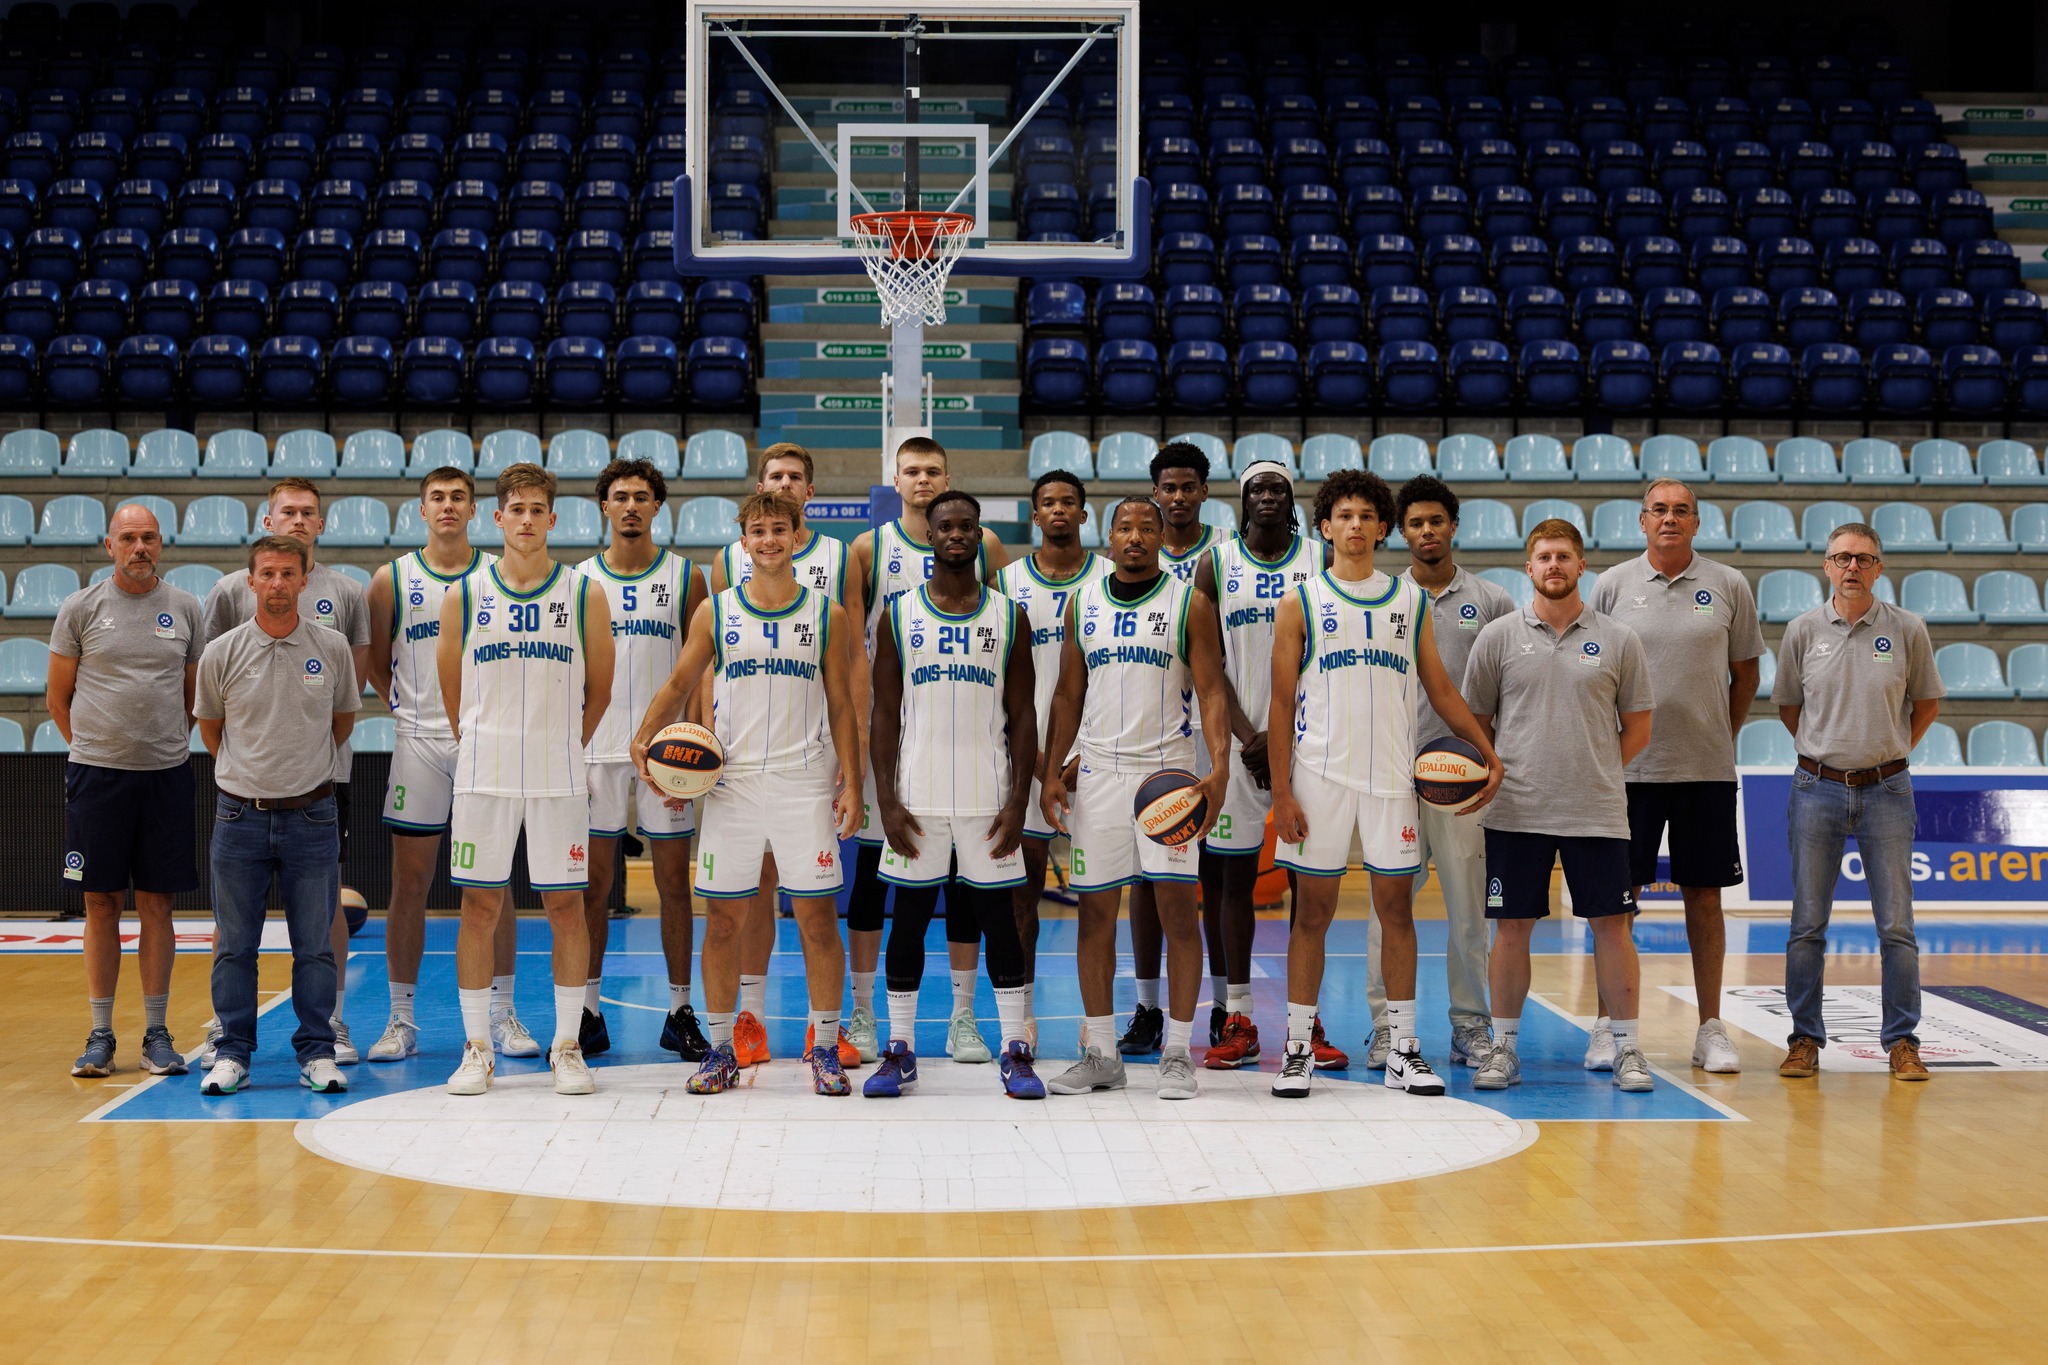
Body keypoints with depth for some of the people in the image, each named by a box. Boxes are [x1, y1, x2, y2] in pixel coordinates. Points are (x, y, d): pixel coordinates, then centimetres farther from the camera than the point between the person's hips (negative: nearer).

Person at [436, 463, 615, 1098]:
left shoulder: (584, 595, 2)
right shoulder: (464, 596, 3)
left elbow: (599, 693, 9)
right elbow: (451, 692, 10)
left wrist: (558, 749, 10)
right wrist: (486, 750, 10)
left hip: (559, 777, 0)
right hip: (483, 776, 0)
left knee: (565, 905, 2)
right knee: (480, 906, 3)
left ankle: (567, 1047, 12)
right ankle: (476, 1049, 12)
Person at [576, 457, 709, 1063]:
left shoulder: (686, 578, 5)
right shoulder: (579, 580, 7)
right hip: (598, 748, 1)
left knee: (674, 883, 3)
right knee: (594, 885, 4)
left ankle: (680, 1013, 11)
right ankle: (589, 1012, 12)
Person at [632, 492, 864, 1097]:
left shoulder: (827, 615, 5)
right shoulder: (715, 612, 6)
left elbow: (841, 707, 6)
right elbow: (679, 685, 9)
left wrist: (851, 782, -2)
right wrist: (645, 735, -9)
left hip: (806, 785, -1)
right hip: (732, 783, 1)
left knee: (818, 917, 0)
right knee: (723, 918, 3)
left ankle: (825, 1051, 10)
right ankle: (718, 1051, 15)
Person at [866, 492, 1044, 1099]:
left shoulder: (1009, 616, 5)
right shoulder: (899, 614, 4)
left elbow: (1022, 718, 4)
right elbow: (885, 715, 3)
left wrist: (1018, 803, -5)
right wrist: (886, 802, -5)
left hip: (988, 799, 0)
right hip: (917, 798, 0)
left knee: (998, 919, 4)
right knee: (908, 919, 5)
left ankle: (1016, 1052, 11)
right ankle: (899, 1052, 14)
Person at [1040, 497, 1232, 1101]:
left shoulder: (1189, 603, 0)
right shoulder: (1083, 603, 10)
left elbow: (1212, 693, -5)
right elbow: (1068, 694, 14)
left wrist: (1219, 767, -19)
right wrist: (1050, 771, 5)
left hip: (1168, 769, -3)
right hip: (1097, 772, 3)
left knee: (1177, 905, -6)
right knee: (1095, 910, 4)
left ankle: (1177, 1052, 3)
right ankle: (1101, 1054, 13)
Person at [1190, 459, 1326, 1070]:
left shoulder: (1321, 561, 5)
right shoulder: (1216, 563, 6)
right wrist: (1248, 735, -9)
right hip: (1238, 738, 0)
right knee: (1234, 874, 2)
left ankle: (1308, 1023, 7)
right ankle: (1238, 1024, 9)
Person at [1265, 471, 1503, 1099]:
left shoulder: (1412, 602, 10)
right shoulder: (1300, 604, 2)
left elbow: (1441, 689, 14)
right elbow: (1281, 702, 0)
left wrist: (1490, 756, 4)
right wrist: (1280, 792, -6)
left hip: (1392, 776, 2)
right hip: (1320, 776, -2)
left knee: (1396, 907, 5)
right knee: (1313, 910, 2)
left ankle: (1404, 1051, 12)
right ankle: (1298, 1048, 11)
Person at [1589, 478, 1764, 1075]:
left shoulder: (1729, 586, 4)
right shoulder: (1613, 585, 2)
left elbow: (1745, 672, 12)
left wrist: (1722, 736, 6)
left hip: (1706, 768, 1)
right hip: (1629, 766, -1)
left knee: (1705, 896, 5)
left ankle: (1711, 1029, 13)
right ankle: (1608, 1027, 9)